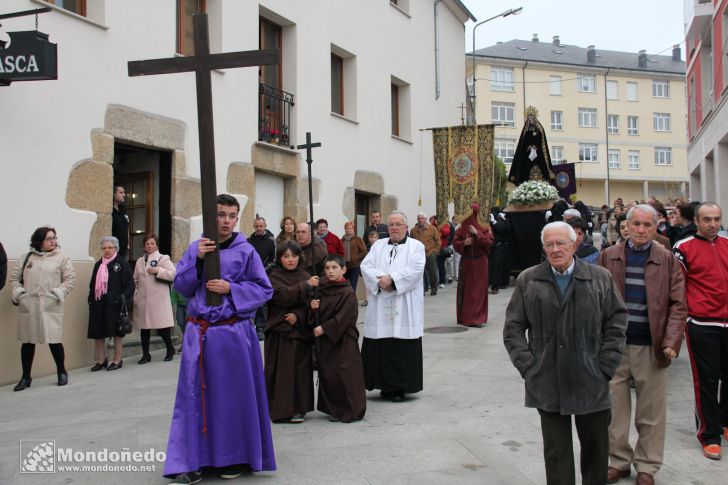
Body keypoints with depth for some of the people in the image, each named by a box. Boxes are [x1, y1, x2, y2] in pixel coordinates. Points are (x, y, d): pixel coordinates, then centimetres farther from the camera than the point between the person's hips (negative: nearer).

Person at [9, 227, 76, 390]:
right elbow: (14, 277, 12)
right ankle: (26, 377, 19)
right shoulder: (26, 257, 10)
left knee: (54, 340, -4)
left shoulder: (62, 258, 4)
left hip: (51, 307, -2)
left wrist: (57, 294, -10)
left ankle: (62, 372, 18)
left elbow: (70, 280, 1)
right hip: (28, 306, 2)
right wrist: (18, 293, -2)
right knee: (27, 341, 7)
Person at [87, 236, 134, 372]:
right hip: (98, 303, 6)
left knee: (116, 331, 2)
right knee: (97, 332, 6)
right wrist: (91, 299, 8)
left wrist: (122, 298, -16)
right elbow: (92, 285, 20)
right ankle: (101, 360, 18)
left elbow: (129, 284, -5)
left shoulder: (122, 264, -1)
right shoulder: (98, 265, 16)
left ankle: (117, 360, 12)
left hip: (114, 303, -6)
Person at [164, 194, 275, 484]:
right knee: (196, 395, 5)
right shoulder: (195, 248, 5)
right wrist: (198, 259, -10)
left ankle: (235, 457, 22)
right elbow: (180, 286, 4)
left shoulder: (246, 251, -2)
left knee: (234, 395, 7)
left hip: (233, 333, -2)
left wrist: (231, 289, -13)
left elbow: (264, 289, -1)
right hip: (199, 333, 2)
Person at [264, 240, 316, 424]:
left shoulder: (305, 276, 10)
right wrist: (306, 286, -19)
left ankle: (298, 407, 9)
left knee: (301, 369, 2)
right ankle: (281, 408, 4)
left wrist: (298, 315, -14)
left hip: (301, 330, 3)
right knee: (283, 370, -3)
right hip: (280, 331, -3)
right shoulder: (275, 277, 0)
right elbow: (284, 295, -18)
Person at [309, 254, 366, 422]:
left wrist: (324, 328, -16)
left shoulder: (347, 293, -11)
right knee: (327, 375, 10)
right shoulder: (322, 291, 9)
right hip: (324, 340, 7)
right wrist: (313, 308, -7)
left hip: (343, 340, -7)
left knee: (345, 375, -4)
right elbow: (316, 317, 14)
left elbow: (343, 317, -17)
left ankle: (352, 410, 7)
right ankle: (335, 409, 21)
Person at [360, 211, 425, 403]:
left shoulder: (416, 246, 6)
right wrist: (380, 279, -12)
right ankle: (385, 384, 12)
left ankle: (398, 386, 5)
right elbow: (366, 266, 5)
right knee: (378, 346, 2)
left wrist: (392, 279, -16)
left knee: (402, 348, -3)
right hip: (380, 307, 3)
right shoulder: (378, 245, 17)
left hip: (405, 309, -3)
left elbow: (415, 270, -9)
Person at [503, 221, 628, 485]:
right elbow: (513, 327, 4)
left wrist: (605, 365, -4)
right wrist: (527, 365, -4)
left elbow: (617, 322, 3)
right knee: (556, 449, 7)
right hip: (547, 382, 0)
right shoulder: (527, 280, 3)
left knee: (595, 445, 12)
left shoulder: (600, 278, 3)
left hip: (591, 382, 1)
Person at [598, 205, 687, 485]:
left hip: (651, 346, -1)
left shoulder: (667, 260, 2)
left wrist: (671, 342, -12)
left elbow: (677, 305, -1)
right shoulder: (609, 257, 4)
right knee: (614, 408, 9)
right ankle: (619, 461, 25)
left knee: (651, 413, 8)